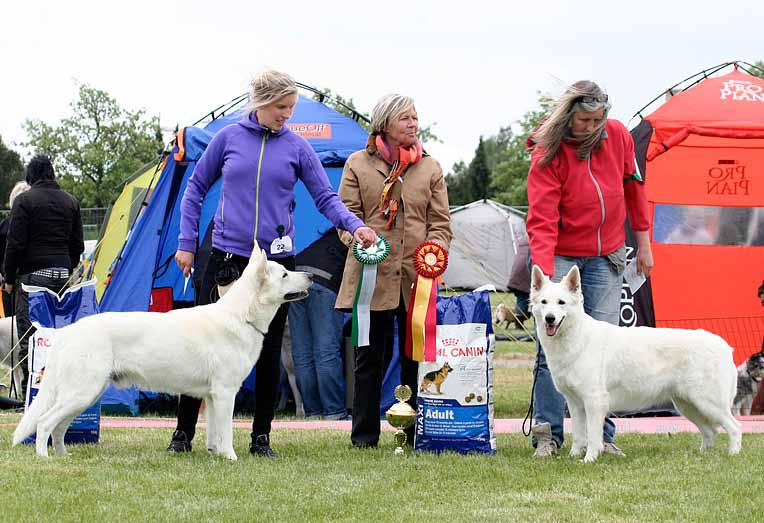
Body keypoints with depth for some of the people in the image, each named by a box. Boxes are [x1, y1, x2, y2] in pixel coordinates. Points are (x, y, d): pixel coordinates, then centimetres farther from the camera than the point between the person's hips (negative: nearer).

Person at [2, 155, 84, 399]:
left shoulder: (24, 200, -4)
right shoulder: (71, 201, 13)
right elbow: (77, 244, 16)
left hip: (33, 276, -5)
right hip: (62, 276, 5)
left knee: (29, 337, -4)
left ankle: (30, 392, -8)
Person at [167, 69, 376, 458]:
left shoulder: (297, 148, 3)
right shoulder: (229, 138, 2)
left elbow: (325, 197, 2)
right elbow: (196, 189, 10)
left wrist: (354, 226, -16)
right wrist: (186, 243, 5)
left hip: (276, 260, 1)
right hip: (227, 255, -1)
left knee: (269, 351, 5)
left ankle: (261, 438, 14)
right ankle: (183, 433, 7)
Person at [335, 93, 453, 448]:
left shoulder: (429, 167, 15)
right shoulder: (358, 164, 9)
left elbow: (440, 221, 12)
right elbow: (347, 213, 5)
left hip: (417, 276, 2)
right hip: (372, 274, -2)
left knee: (416, 356, 3)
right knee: (370, 357, 2)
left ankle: (418, 432, 9)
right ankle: (364, 434, 8)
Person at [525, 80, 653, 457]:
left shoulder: (617, 136, -4)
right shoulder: (547, 155, -16)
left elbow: (633, 188, 10)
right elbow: (541, 221, -22)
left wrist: (643, 244, 11)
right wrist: (544, 274, -33)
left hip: (606, 256, 3)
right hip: (562, 255, -3)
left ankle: (601, 433, 1)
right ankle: (547, 433, -4)